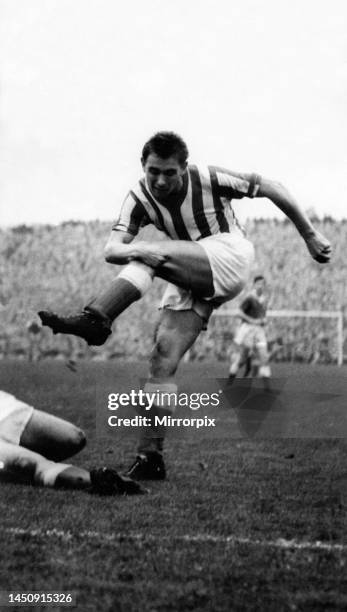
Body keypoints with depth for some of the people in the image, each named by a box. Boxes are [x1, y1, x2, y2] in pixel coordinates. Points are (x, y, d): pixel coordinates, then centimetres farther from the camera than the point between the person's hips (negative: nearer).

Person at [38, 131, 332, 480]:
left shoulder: (210, 179, -16)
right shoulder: (140, 198, -7)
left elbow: (271, 189, -4)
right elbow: (111, 250, -18)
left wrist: (310, 235, 0)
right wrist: (135, 249, -42)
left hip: (231, 258, -4)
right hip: (191, 279, 4)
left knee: (148, 257, -27)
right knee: (163, 359, -12)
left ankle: (95, 320, -33)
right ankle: (150, 457, -10)